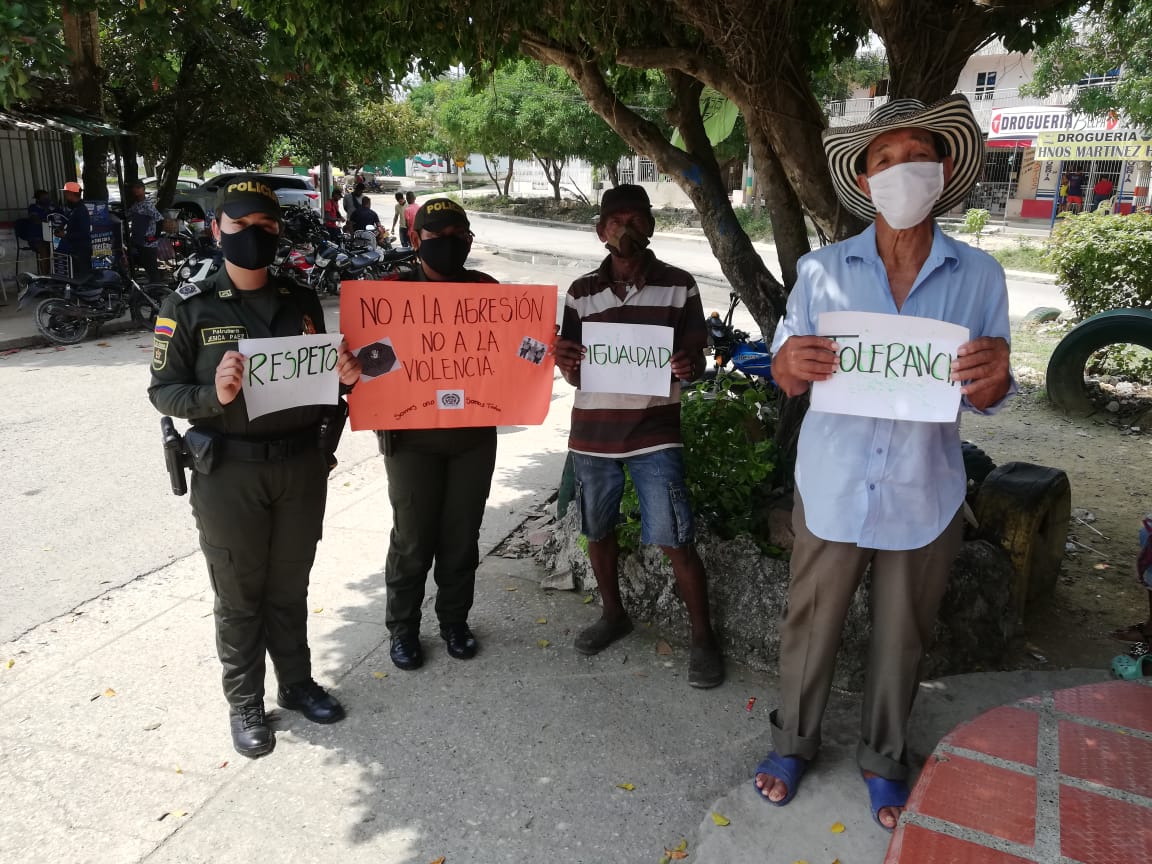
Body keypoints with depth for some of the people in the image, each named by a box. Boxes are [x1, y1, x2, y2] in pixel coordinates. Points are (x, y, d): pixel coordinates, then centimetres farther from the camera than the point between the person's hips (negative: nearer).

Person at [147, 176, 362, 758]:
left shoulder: (302, 302, 6)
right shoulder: (188, 307, -5)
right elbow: (163, 390, -6)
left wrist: (344, 377, -8)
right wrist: (213, 395, -25)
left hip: (302, 464, 3)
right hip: (229, 470, -3)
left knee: (289, 588, 17)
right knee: (239, 596, 10)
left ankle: (297, 683, 35)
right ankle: (244, 704, 27)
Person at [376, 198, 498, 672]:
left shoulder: (486, 290, 4)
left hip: (474, 433, 2)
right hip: (412, 435, -2)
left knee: (462, 535, 12)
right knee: (412, 538, 6)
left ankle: (455, 620, 32)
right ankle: (403, 628, 25)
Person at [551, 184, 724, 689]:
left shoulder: (678, 286, -1)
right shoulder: (581, 292, 5)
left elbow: (696, 363, 2)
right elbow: (575, 376, 7)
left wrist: (687, 367, -22)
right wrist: (566, 364, -16)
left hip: (655, 432, -3)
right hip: (592, 432, 3)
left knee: (675, 541, -3)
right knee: (597, 531, 15)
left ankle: (703, 638, 15)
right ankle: (613, 615, 37)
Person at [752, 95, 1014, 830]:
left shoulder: (980, 276, -3)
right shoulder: (823, 270, -4)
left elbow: (986, 402, 0)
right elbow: (786, 379, -1)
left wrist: (995, 373, -24)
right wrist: (794, 364, -25)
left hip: (923, 495, 1)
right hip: (832, 487, 0)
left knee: (903, 636, 15)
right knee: (811, 624, 12)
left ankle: (885, 760, 38)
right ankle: (795, 741, 36)